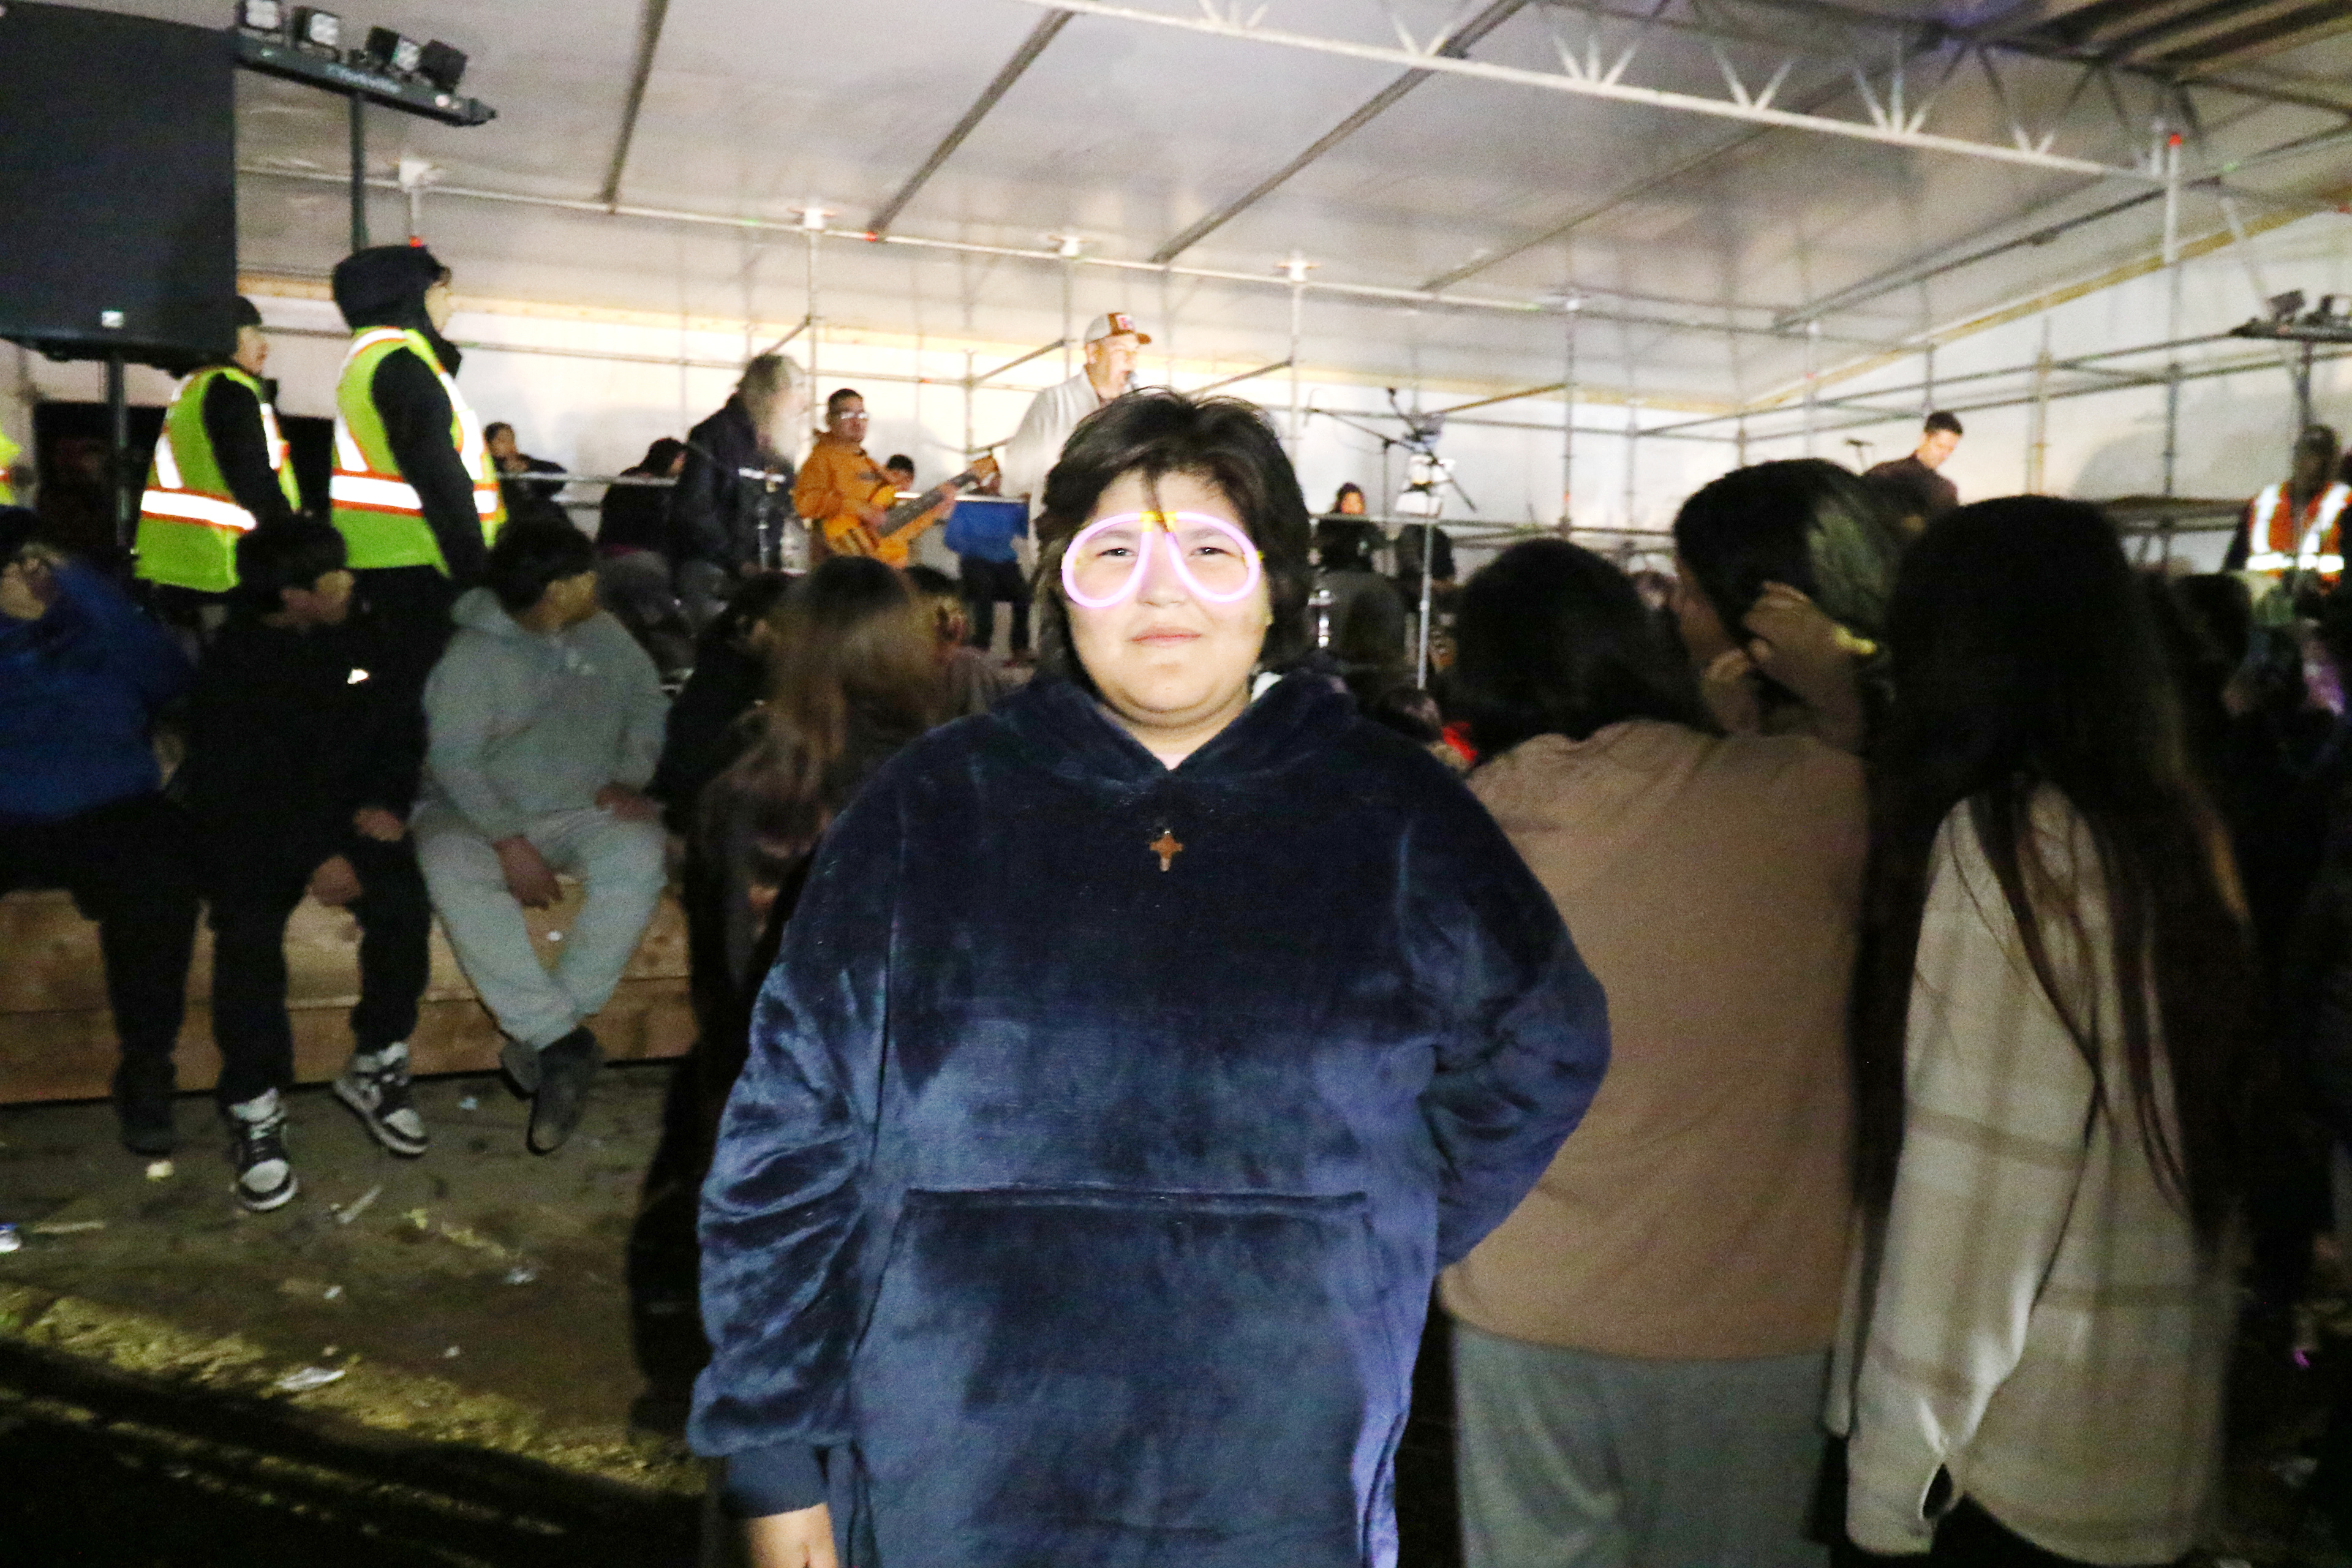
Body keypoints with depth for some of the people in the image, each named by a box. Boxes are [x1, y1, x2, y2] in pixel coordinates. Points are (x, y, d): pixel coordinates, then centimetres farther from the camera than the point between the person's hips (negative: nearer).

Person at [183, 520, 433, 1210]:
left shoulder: (360, 641, 4)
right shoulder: (229, 667, -8)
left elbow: (403, 728, 13)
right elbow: (227, 791, -13)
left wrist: (389, 801, -6)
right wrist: (311, 859, -23)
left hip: (348, 819, 3)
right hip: (255, 835, -3)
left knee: (403, 905, -26)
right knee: (248, 936, -31)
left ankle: (375, 1068, -7)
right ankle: (255, 1105, -16)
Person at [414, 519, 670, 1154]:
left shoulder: (602, 633, 4)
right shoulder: (471, 655, -12)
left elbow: (647, 699, 12)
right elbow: (453, 757, -17)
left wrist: (630, 777, -5)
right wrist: (509, 842, -26)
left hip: (590, 809, 3)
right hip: (489, 814, -2)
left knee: (638, 858, -31)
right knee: (450, 868, -36)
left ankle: (545, 1033, -28)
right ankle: (564, 1039, -35)